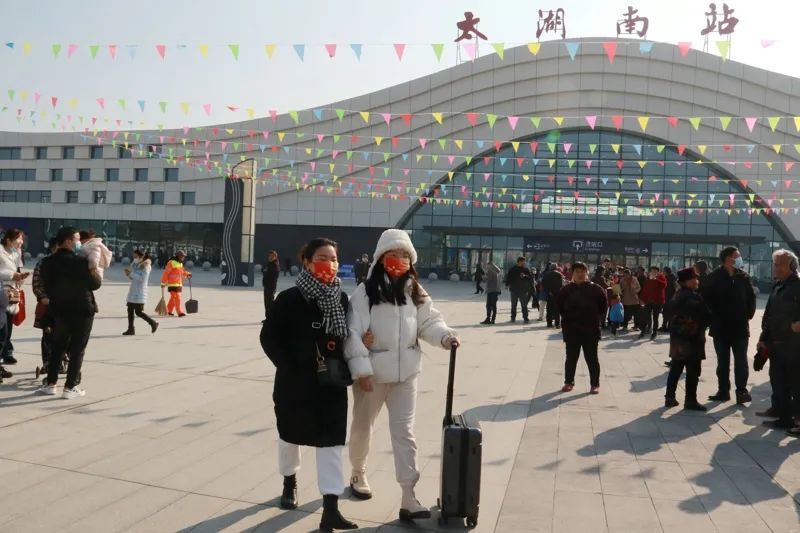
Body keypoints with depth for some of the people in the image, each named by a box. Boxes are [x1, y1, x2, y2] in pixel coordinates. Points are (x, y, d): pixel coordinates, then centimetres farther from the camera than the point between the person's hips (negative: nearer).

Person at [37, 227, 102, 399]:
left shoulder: (47, 262, 0)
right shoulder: (80, 261, -18)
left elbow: (47, 287, 9)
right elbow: (95, 284, -9)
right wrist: (93, 268, 3)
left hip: (59, 310, 5)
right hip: (82, 310, -5)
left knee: (57, 347, 18)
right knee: (77, 350, 3)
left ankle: (51, 384, 21)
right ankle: (70, 388, 5)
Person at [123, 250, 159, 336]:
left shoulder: (146, 266, -9)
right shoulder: (135, 265, 13)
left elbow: (142, 279, -20)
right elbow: (132, 278, 17)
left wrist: (131, 274, -19)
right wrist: (128, 273, -2)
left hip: (140, 292, -8)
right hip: (133, 291, 8)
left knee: (138, 312, -8)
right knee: (130, 310, 4)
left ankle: (153, 323, 6)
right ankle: (131, 329, 9)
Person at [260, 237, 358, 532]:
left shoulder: (342, 300, -1)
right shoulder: (289, 298, -11)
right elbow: (269, 337, -9)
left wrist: (343, 367, -4)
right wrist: (290, 368, -16)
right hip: (295, 381, -1)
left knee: (331, 440, -2)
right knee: (290, 434, 18)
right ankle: (290, 482, 46)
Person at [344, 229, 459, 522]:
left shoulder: (415, 292, 5)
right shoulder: (365, 292, -10)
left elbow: (429, 322, 4)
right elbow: (353, 332, -14)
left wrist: (445, 335, -17)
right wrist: (361, 369, -18)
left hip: (405, 372, 3)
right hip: (372, 372, -3)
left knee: (404, 432, 5)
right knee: (363, 427, 17)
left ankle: (408, 497, 9)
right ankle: (358, 474, 43)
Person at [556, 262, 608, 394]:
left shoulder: (595, 289, -5)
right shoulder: (566, 290, 0)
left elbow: (603, 306, 3)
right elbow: (560, 306, 11)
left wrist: (597, 319, 1)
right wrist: (567, 319, 9)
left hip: (590, 330, -2)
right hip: (571, 330, 2)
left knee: (592, 358, 6)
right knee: (571, 357, 10)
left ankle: (595, 384, 16)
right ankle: (569, 382, 23)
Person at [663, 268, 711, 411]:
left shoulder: (677, 295, 10)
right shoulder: (694, 297, -16)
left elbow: (667, 311, 17)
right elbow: (706, 315, -17)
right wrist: (703, 324, 2)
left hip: (677, 337, 8)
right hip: (692, 338, -8)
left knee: (675, 369, 12)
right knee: (693, 371, -1)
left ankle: (669, 397, 14)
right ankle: (690, 401, 3)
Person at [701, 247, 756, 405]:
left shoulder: (743, 277, 3)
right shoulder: (714, 277, -6)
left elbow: (751, 297, 10)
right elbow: (706, 298, -5)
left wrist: (749, 314, 0)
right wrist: (713, 316, -9)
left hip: (740, 327, 1)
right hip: (721, 327, -1)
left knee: (741, 361, 0)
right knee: (722, 362, 9)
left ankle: (741, 391, 5)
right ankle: (723, 391, 18)